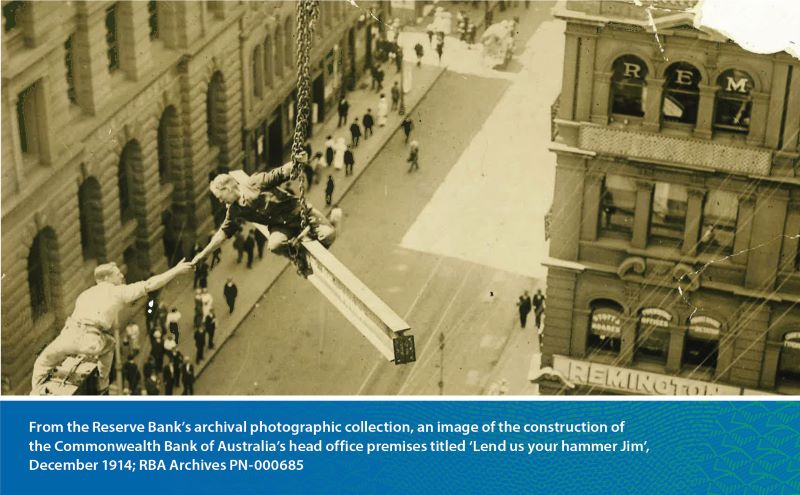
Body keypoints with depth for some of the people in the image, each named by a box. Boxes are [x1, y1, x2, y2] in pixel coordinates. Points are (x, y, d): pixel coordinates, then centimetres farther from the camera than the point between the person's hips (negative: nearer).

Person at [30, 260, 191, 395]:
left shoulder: (86, 294, 33)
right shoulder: (118, 292, 17)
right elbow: (150, 285, 13)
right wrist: (176, 270, 19)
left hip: (70, 334, 3)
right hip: (92, 341, -3)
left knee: (43, 363, 23)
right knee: (109, 344, 31)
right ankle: (102, 384, 30)